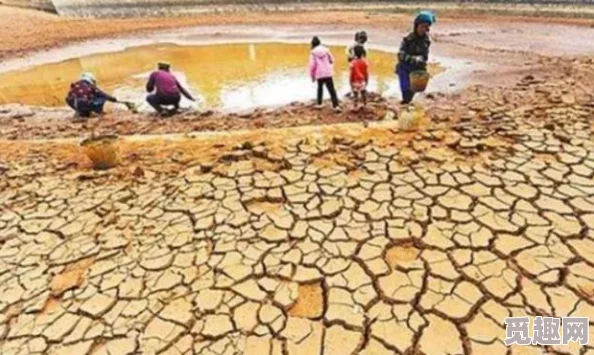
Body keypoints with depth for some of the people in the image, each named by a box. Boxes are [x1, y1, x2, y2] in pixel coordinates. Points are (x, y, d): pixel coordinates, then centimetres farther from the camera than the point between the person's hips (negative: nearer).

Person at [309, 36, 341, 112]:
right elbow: (332, 60, 10)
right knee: (332, 90, -1)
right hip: (328, 73, 0)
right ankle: (336, 106, -11)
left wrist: (312, 76, 6)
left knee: (320, 88, 23)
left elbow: (312, 65, -4)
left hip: (319, 74, 0)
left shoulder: (313, 53, -1)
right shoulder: (326, 50, 4)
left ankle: (319, 104, 27)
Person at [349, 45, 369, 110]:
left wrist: (351, 82, -3)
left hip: (355, 82, -3)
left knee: (355, 95, 6)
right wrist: (366, 81, 10)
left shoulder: (353, 63, -17)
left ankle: (356, 107, 10)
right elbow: (366, 73, -3)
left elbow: (352, 74, -12)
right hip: (363, 82, 3)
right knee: (363, 93, 18)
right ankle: (365, 106, 29)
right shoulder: (365, 62, -7)